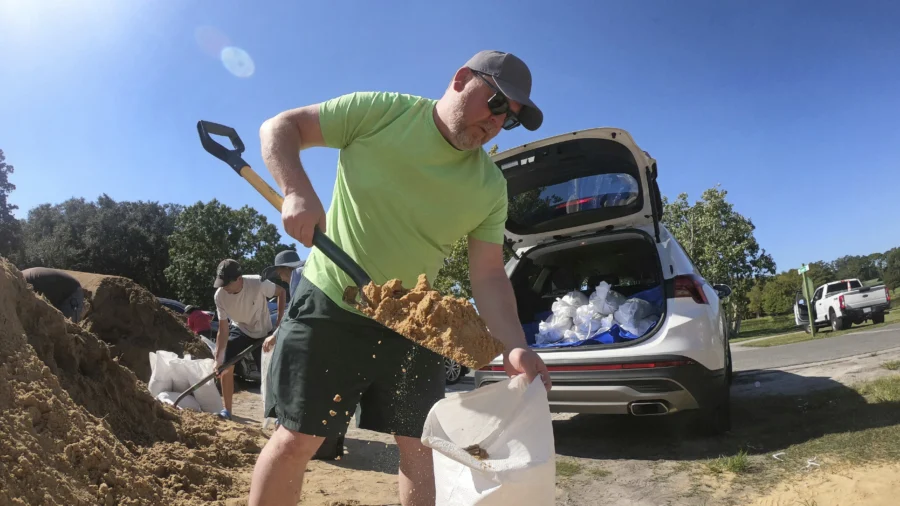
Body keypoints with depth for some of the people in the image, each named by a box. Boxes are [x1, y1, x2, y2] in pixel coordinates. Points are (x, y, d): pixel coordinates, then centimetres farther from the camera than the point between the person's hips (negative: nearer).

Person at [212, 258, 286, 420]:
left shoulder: (259, 284, -35)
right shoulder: (220, 295, -24)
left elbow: (281, 292, -15)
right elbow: (223, 329, -19)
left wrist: (280, 321, -17)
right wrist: (218, 358, -23)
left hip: (263, 332, -3)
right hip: (239, 330, 3)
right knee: (226, 367, -8)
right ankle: (227, 411, 9)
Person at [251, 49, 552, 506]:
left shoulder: (490, 189, -2)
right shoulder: (380, 111, -10)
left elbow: (488, 275, -3)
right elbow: (279, 128, -5)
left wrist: (514, 347, -18)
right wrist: (297, 191, -24)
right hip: (330, 303, -3)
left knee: (421, 446, 9)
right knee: (297, 439, 2)